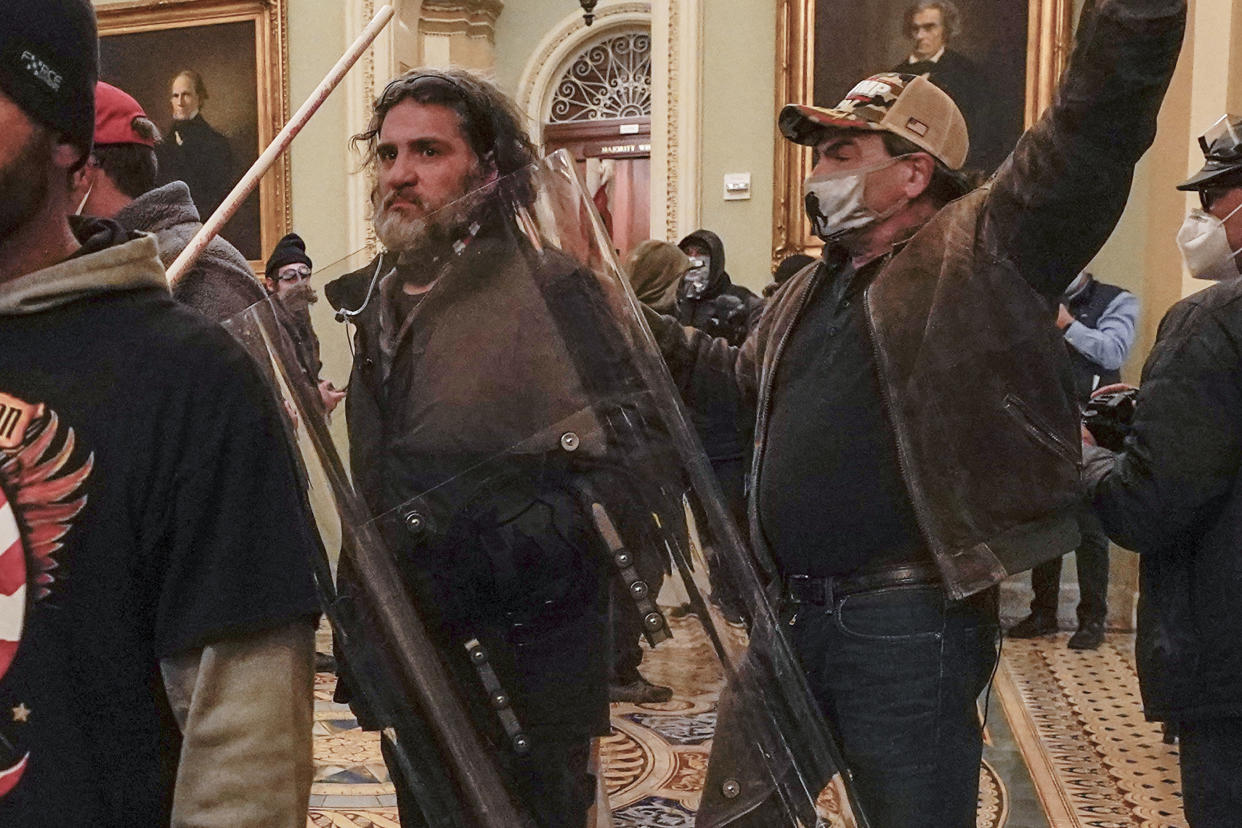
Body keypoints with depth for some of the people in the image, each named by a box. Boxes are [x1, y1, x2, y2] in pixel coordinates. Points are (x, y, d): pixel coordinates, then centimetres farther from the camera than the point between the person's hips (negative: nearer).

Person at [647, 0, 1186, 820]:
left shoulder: (979, 253, -8)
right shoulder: (809, 292, 15)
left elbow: (1097, 129, -21)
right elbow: (745, 375, 32)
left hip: (907, 624, -7)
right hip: (789, 611, 8)